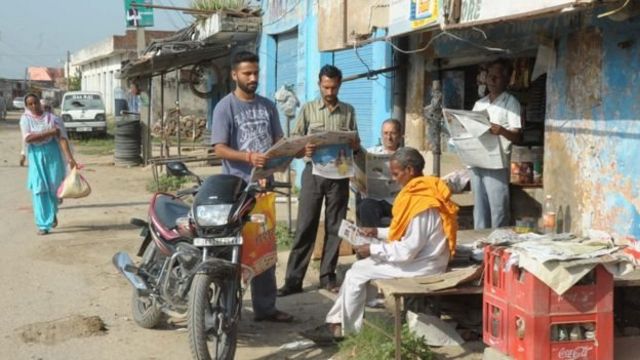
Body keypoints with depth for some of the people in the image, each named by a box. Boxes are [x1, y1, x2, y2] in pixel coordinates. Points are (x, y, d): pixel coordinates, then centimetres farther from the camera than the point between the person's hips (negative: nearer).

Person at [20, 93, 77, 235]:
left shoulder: (52, 118, 0)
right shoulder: (25, 119, 2)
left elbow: (62, 138, -8)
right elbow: (27, 138, -13)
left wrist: (69, 158, -19)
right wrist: (50, 132, -15)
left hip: (53, 154, 0)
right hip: (36, 156, 0)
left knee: (54, 187, 3)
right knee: (39, 189, -5)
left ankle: (52, 213, 34)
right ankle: (43, 225, -1)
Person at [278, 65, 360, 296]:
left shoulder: (348, 111, 11)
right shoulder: (308, 109, 5)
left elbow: (355, 143, 14)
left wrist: (355, 146, -9)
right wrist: (303, 149, -20)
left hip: (338, 173, 2)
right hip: (313, 171, -2)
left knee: (335, 227, 5)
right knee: (305, 227, -2)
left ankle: (328, 276, 14)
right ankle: (294, 279, 0)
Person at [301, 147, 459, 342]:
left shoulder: (421, 203, -25)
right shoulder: (422, 191, 6)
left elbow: (408, 251, -25)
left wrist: (373, 249, -14)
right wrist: (378, 232, 10)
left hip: (420, 266, -10)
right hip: (419, 257, 10)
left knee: (357, 273, -4)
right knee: (359, 267, 9)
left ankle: (344, 329, 11)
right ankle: (335, 322, 10)